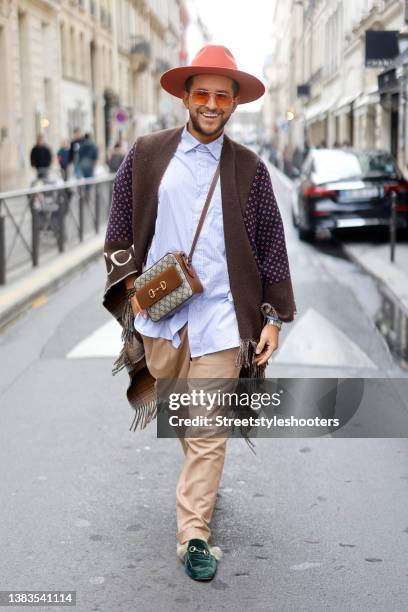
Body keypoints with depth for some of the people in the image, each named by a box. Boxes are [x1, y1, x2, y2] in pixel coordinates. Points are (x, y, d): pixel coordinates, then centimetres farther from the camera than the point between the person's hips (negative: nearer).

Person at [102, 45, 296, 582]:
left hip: (220, 316, -2)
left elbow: (272, 245, 5)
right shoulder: (146, 155, 5)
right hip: (159, 313, 2)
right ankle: (200, 476, 47)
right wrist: (131, 284, -2)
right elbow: (120, 228, 10)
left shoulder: (249, 169, 3)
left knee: (209, 432, -2)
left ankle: (194, 536, 7)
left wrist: (273, 317, 1)